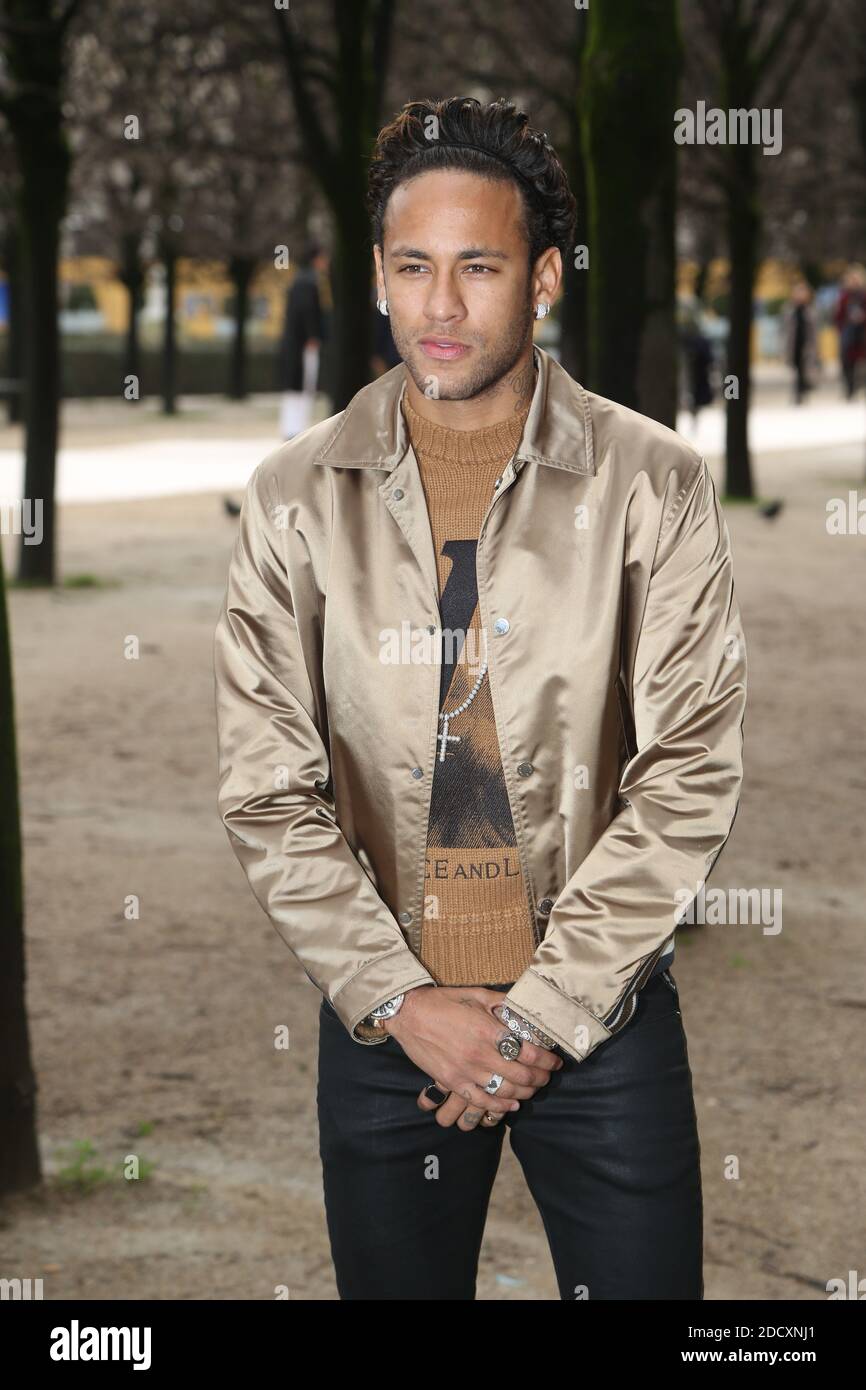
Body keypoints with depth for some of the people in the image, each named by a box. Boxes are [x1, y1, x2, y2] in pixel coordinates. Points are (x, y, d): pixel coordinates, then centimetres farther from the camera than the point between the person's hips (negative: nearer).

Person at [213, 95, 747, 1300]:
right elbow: (268, 793, -1)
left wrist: (542, 1014, -11)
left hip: (604, 1014, -1)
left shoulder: (653, 485, -4)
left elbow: (689, 779, -8)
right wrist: (401, 1004, -9)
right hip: (382, 1022, 1)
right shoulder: (297, 498, 0)